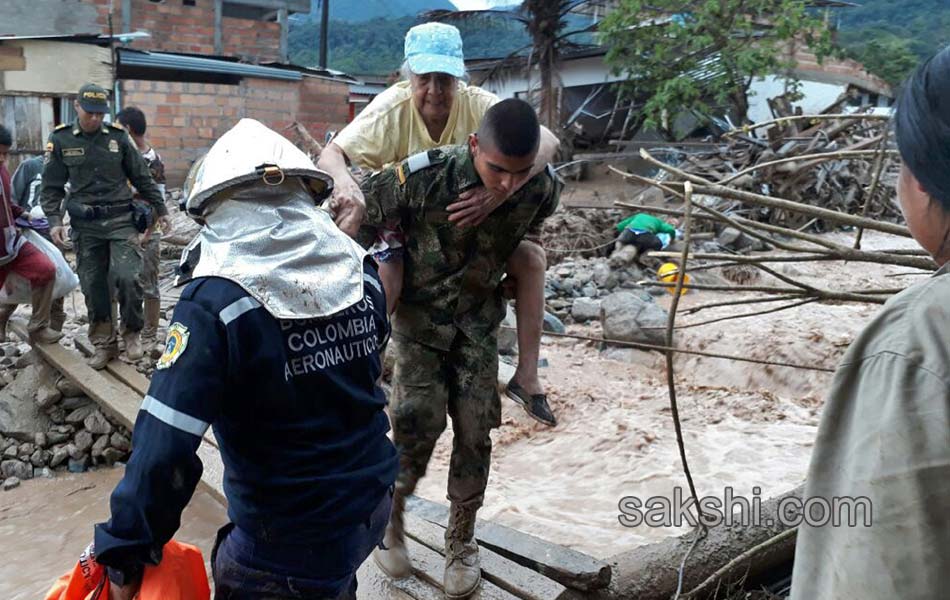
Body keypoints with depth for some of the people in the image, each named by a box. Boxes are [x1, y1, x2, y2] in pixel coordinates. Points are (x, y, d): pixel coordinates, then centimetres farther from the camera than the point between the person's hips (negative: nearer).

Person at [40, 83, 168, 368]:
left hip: (121, 219, -1)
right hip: (85, 226, 1)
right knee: (93, 286, 5)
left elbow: (142, 177, 10)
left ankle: (132, 333, 7)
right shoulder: (60, 139, 2)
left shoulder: (118, 137, 2)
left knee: (128, 277, -14)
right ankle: (104, 343, 18)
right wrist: (54, 220, -5)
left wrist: (160, 209, 12)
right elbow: (51, 186, 6)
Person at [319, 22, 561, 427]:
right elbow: (331, 154, -25)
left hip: (466, 221, 3)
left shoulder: (476, 104, -21)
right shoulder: (392, 109, -23)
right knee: (377, 284, -32)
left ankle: (526, 375, -3)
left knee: (531, 257, -16)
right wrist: (343, 180, -51)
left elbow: (546, 142, -32)